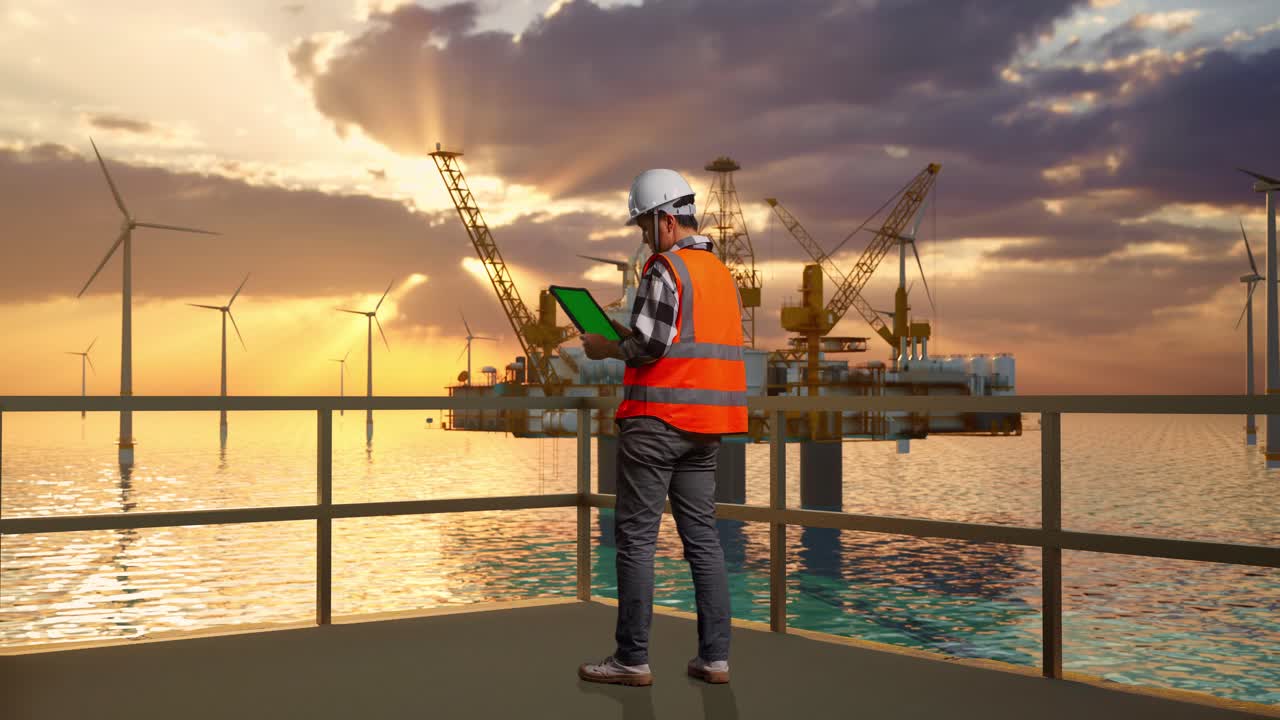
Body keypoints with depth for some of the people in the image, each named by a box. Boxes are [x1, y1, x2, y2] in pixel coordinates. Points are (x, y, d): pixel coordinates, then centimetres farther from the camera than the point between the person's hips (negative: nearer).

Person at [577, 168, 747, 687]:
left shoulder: (666, 268, -11)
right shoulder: (722, 273, 16)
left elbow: (649, 347, -17)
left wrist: (605, 348, 0)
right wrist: (628, 336, 17)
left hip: (657, 420, -8)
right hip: (706, 426, 8)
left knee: (636, 537, -1)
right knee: (703, 536, 10)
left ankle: (632, 659, 4)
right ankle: (714, 656, 11)